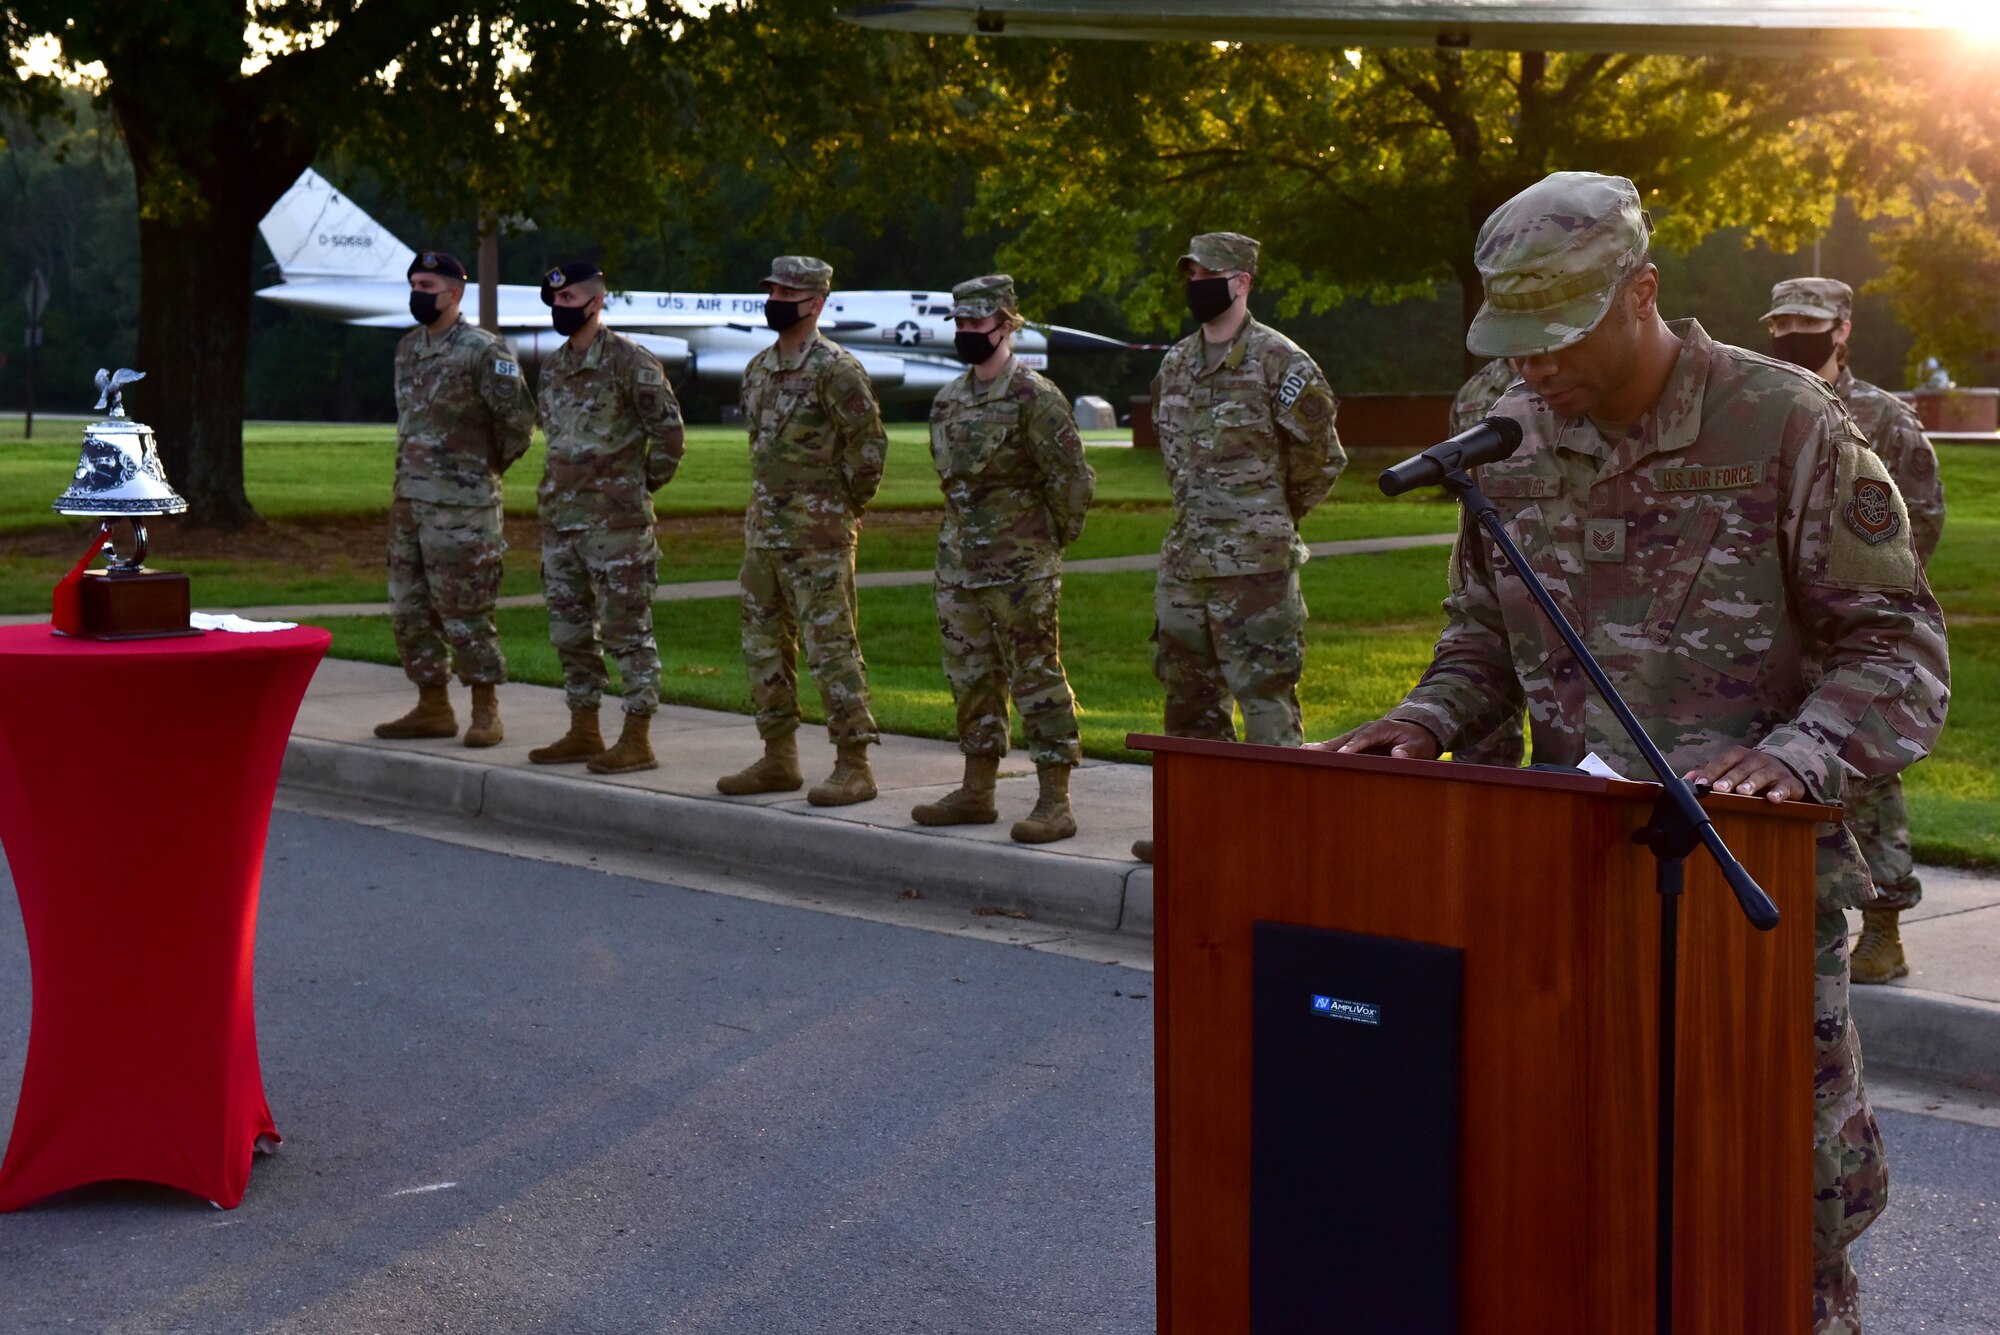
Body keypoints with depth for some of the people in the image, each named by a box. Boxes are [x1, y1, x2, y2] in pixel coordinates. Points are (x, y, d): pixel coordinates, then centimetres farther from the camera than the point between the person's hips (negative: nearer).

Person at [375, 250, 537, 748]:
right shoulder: (407, 349, 12)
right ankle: (432, 708, 20)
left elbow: (518, 418, -12)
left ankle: (486, 712, 6)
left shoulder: (483, 351, -12)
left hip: (461, 504, -8)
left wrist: (492, 464, 1)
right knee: (409, 609, 11)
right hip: (408, 499, 8)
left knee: (465, 613, -4)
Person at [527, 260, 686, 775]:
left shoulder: (629, 360, -10)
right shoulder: (552, 367, 13)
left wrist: (640, 487, 0)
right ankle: (583, 733, 22)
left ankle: (637, 741, 0)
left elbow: (669, 434, -9)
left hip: (616, 522, -8)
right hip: (559, 518, 8)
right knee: (569, 630, 12)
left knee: (626, 629, -4)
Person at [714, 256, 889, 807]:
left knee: (831, 647, -7)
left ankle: (853, 765, -2)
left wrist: (846, 505, -6)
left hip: (818, 535, -9)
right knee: (764, 643, 12)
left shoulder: (834, 368, -13)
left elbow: (870, 443, -13)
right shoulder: (758, 369, 13)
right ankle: (779, 758, 21)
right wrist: (763, 504, 17)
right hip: (762, 529, 9)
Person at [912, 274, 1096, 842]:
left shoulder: (1034, 397, -12)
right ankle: (977, 792, 22)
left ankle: (1055, 801, -1)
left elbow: (1073, 479, -11)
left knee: (1037, 679, -4)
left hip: (1020, 569, -8)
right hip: (958, 564, 8)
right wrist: (966, 535, 16)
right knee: (970, 679, 13)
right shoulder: (949, 400, 11)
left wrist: (1049, 540, -3)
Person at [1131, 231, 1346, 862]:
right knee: (1188, 694, 13)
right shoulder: (1174, 365, 12)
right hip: (1183, 560, 8)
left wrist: (1268, 518, 6)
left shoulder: (1278, 361, -9)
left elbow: (1321, 458, -2)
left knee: (1266, 694, -6)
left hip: (1255, 565, -7)